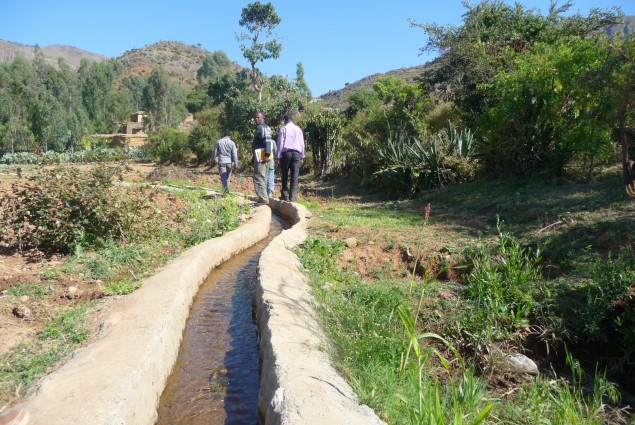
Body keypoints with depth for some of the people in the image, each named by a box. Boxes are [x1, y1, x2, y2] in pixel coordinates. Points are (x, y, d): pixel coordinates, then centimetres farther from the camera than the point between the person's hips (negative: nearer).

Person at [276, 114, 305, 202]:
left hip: (286, 153, -2)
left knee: (284, 175, 10)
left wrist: (278, 156, 1)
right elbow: (302, 143, 12)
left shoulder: (283, 129, 3)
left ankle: (285, 195, 15)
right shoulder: (298, 129, 12)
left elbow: (280, 143, -1)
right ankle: (292, 197, -10)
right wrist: (302, 156, 17)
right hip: (296, 153, 2)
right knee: (294, 176, -2)